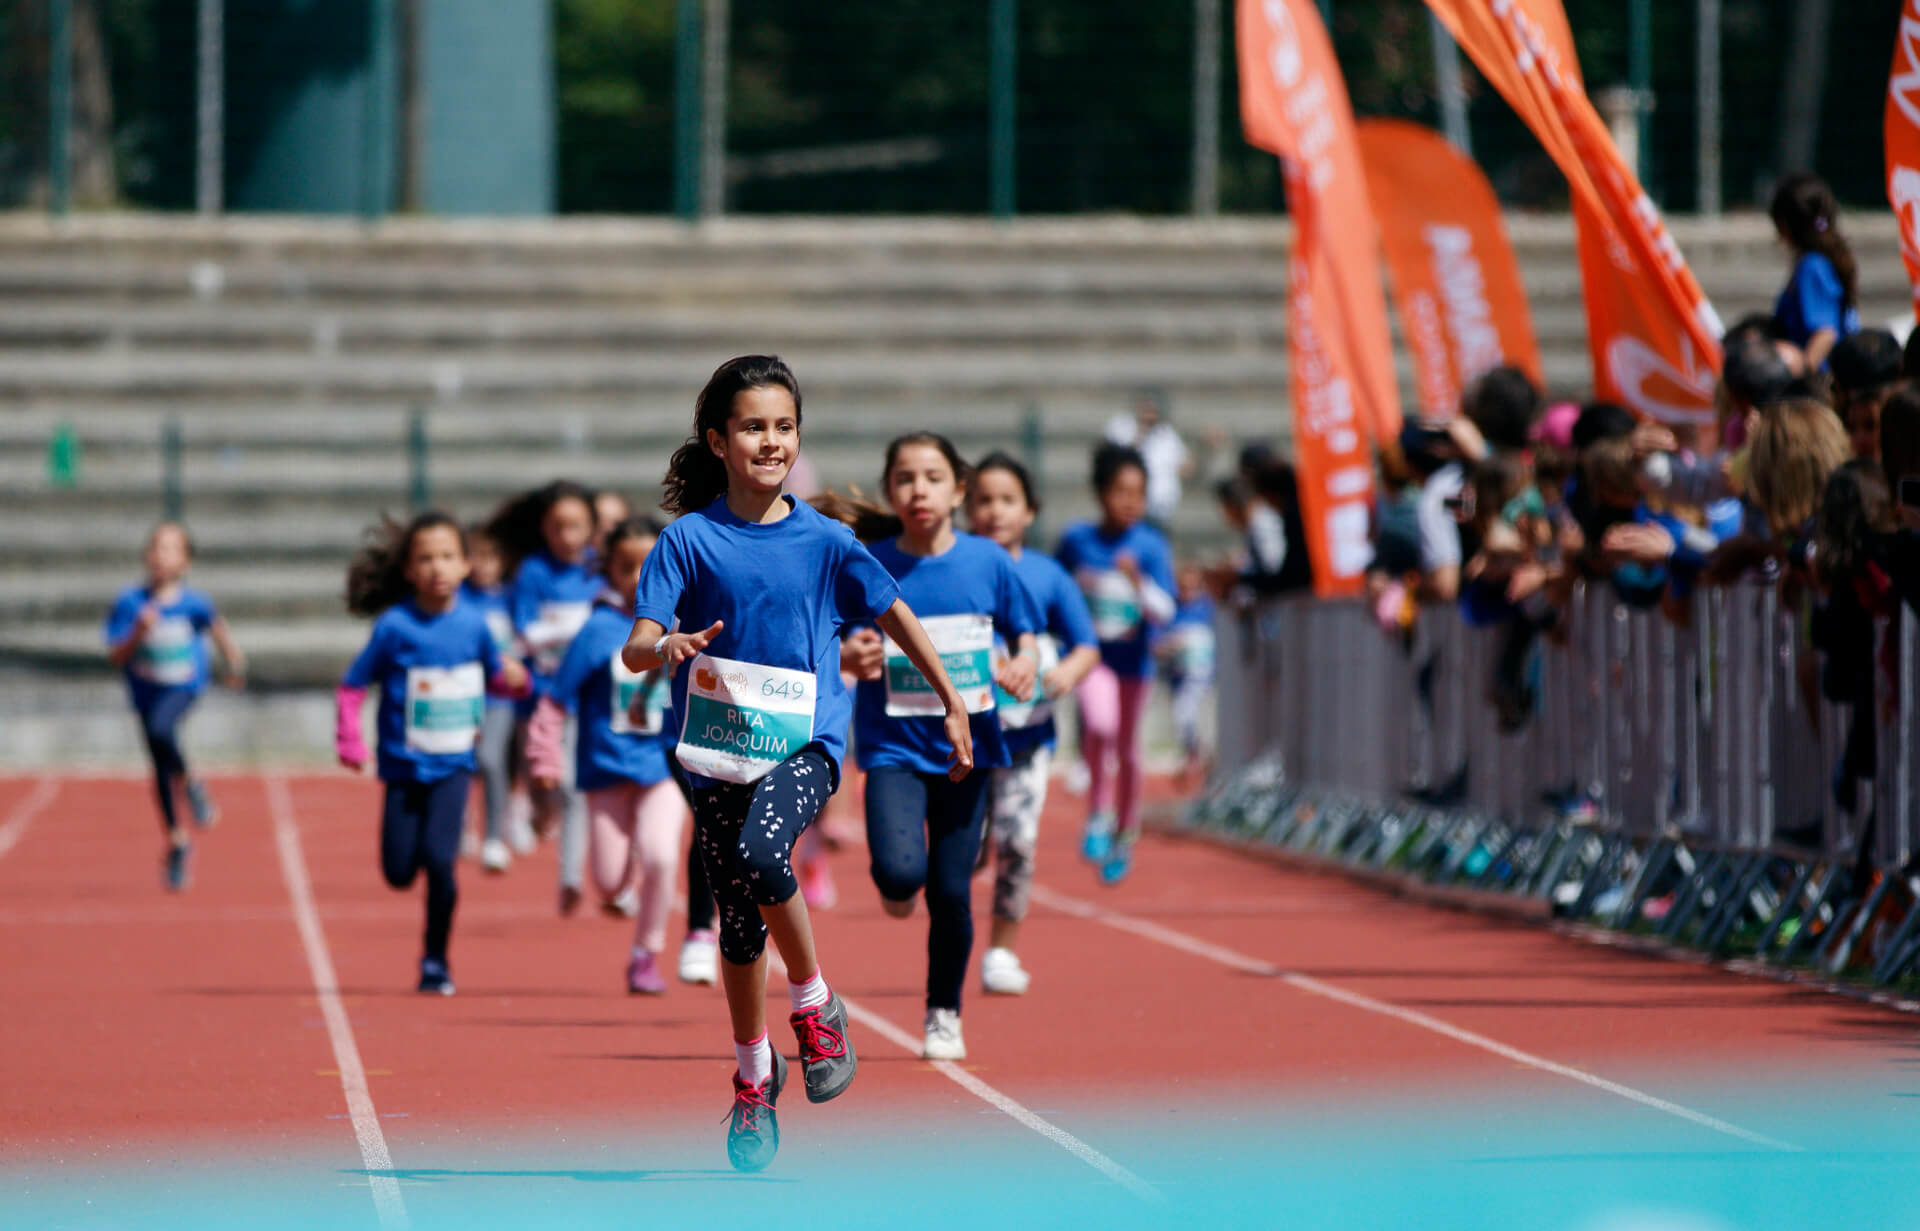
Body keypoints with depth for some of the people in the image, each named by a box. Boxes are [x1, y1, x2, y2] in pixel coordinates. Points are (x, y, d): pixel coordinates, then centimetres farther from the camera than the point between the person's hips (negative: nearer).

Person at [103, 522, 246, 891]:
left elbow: (217, 628, 11)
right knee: (161, 769, 9)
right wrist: (138, 634, -27)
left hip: (184, 686, -3)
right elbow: (116, 656, -11)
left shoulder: (194, 603, -11)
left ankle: (188, 783, -9)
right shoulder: (130, 602, -10)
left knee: (161, 729, -35)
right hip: (146, 692, 3)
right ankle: (177, 840, 27)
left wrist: (234, 662, 14)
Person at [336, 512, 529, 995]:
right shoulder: (395, 626, -10)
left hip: (453, 765, 0)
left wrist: (513, 678, -12)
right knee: (399, 873, 0)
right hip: (404, 765, 0)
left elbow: (494, 672, 11)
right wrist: (350, 744, -14)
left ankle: (436, 961, 2)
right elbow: (352, 686, -5)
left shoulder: (474, 623, -3)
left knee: (439, 858, -16)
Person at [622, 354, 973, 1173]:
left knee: (760, 851, -30)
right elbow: (634, 650, -9)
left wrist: (953, 706, 14)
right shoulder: (690, 539, -3)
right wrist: (668, 649, -32)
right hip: (721, 750, 2)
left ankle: (815, 1006, -9)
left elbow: (895, 616, 13)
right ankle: (754, 1075, 28)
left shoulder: (825, 542, -1)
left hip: (805, 743, -2)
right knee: (738, 920, 7)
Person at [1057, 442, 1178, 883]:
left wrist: (1137, 582, -32)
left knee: (1127, 749, 13)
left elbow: (1164, 612, -16)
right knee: (1100, 724, -26)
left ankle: (1124, 836, 30)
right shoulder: (1077, 540, -5)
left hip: (1133, 660, 1)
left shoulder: (1151, 546, -9)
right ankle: (1098, 814, -7)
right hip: (1090, 653, -1)